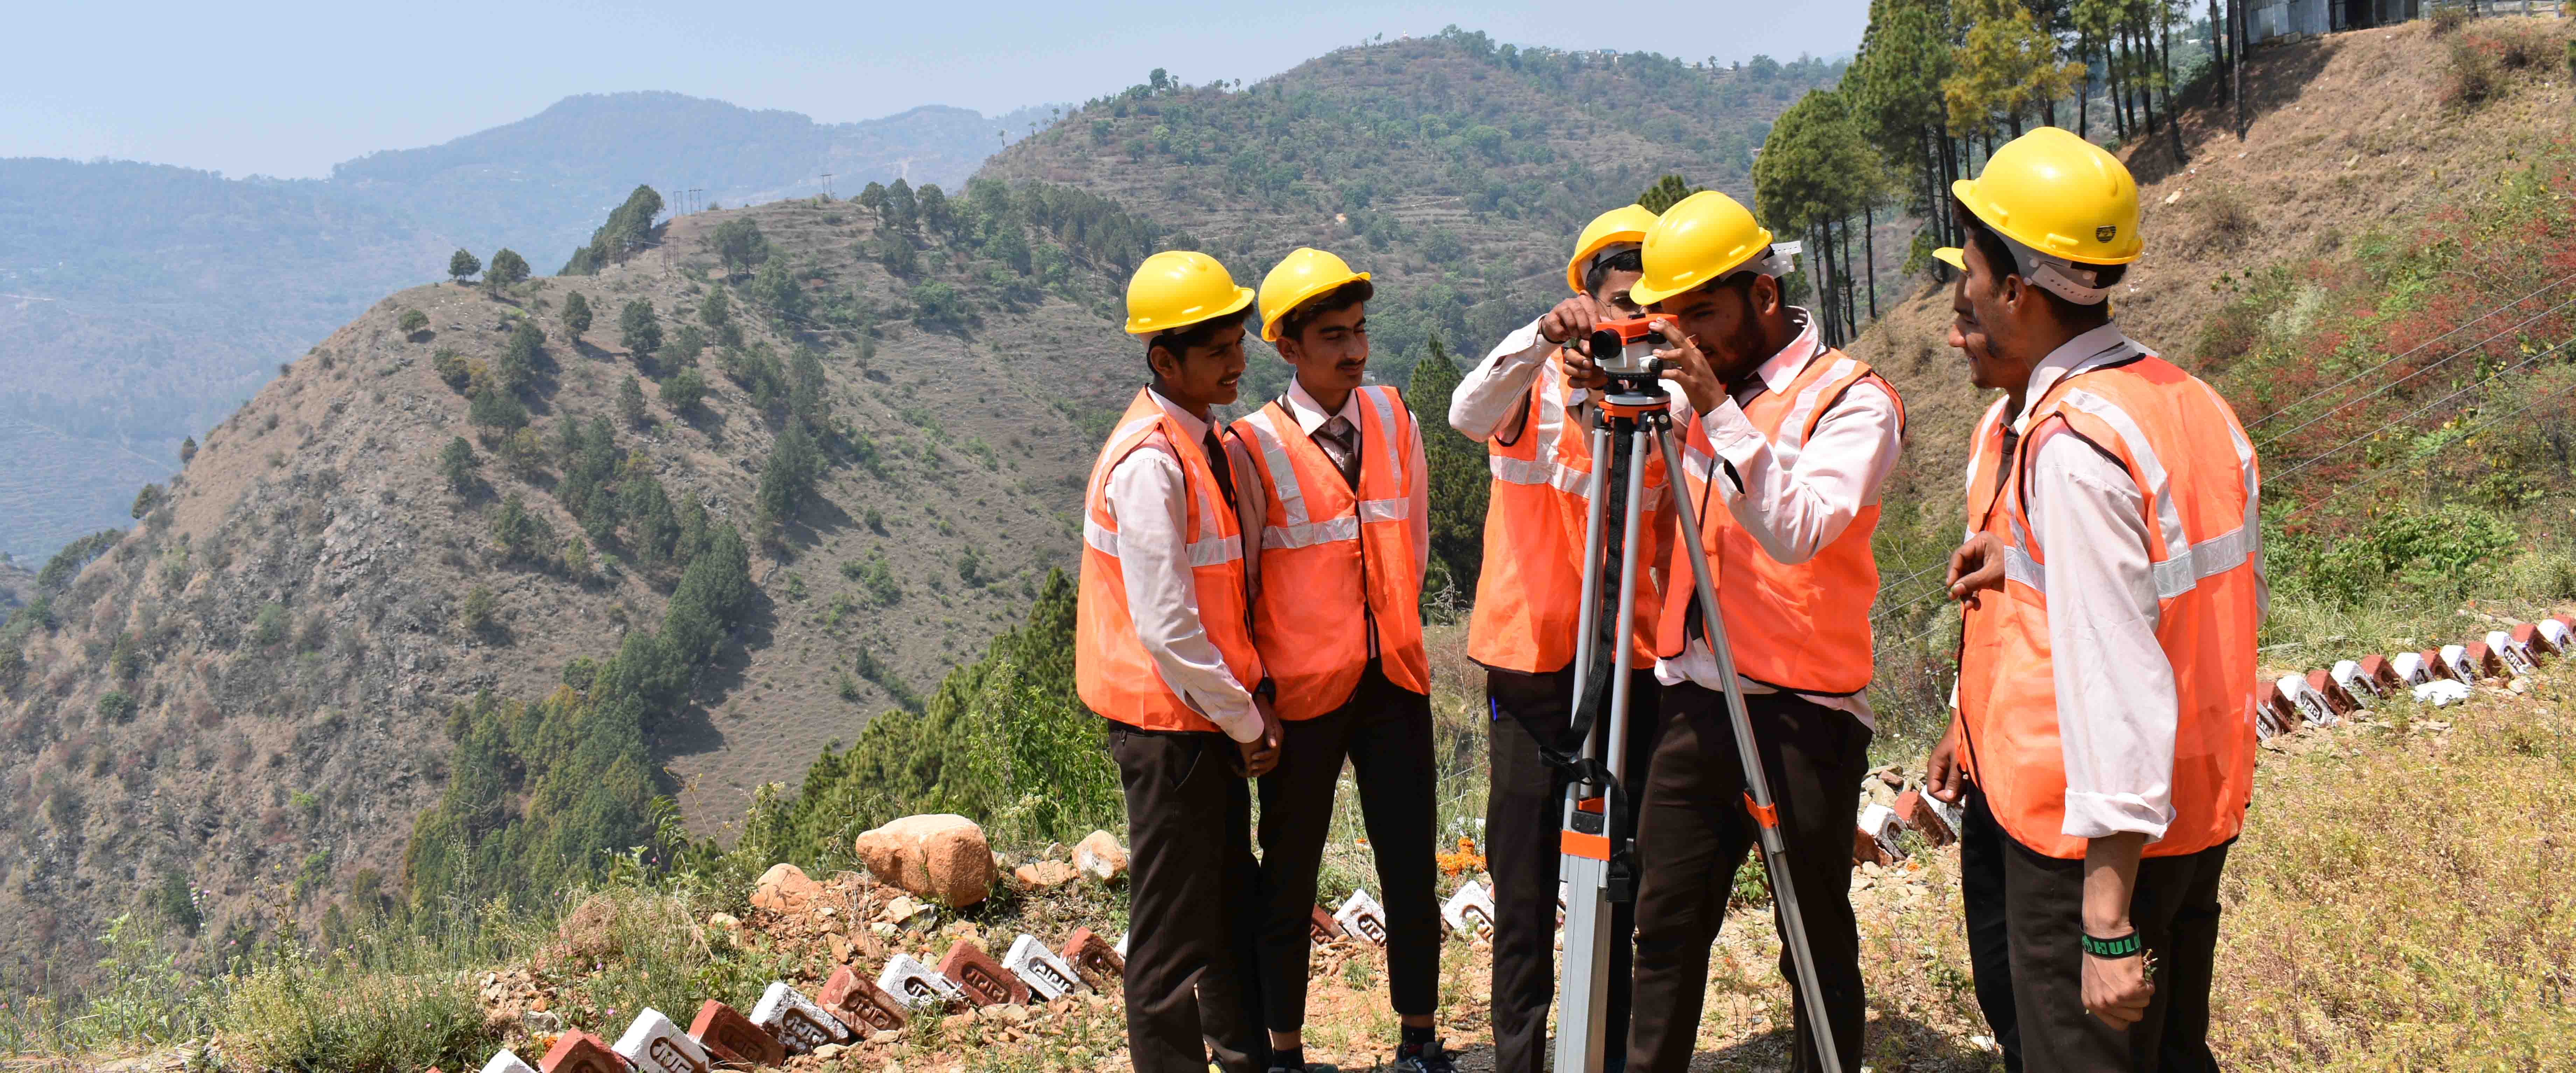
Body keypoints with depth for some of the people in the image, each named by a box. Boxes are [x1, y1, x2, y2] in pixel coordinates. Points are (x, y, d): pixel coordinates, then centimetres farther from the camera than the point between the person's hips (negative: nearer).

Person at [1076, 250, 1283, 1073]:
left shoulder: (1207, 441, 9)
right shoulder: (1149, 463, -20)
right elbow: (1167, 629, -22)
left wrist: (1255, 698, 5)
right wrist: (1246, 723, -13)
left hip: (1217, 718, 10)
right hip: (1169, 723, -9)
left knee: (1233, 900, 19)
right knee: (1175, 925, 0)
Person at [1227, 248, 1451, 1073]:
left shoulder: (1393, 418, 4)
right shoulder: (1256, 448, -10)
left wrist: (1396, 628, 14)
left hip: (1395, 679, 4)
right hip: (1303, 693, -4)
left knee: (1412, 867, 7)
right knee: (1290, 879, 7)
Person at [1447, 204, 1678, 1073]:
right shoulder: (1533, 388, -2)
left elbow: (1673, 543, 9)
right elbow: (1469, 413, -25)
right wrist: (1542, 340, -40)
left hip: (1632, 666, 3)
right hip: (1532, 662, -3)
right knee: (1526, 878, 2)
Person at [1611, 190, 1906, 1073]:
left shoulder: (1851, 397, -9)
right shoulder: (1701, 384, 10)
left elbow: (1797, 530, -25)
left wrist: (1719, 411, -26)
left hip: (1802, 710, -6)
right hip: (1694, 698, 6)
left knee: (1819, 947, 6)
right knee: (1666, 928, 12)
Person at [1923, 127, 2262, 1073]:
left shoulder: (2072, 446, -22)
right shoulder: (2195, 404, 6)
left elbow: (2116, 683, -26)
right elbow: (2236, 602, 17)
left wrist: (2106, 916, -25)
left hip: (2097, 839, -9)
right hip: (2199, 819, 9)